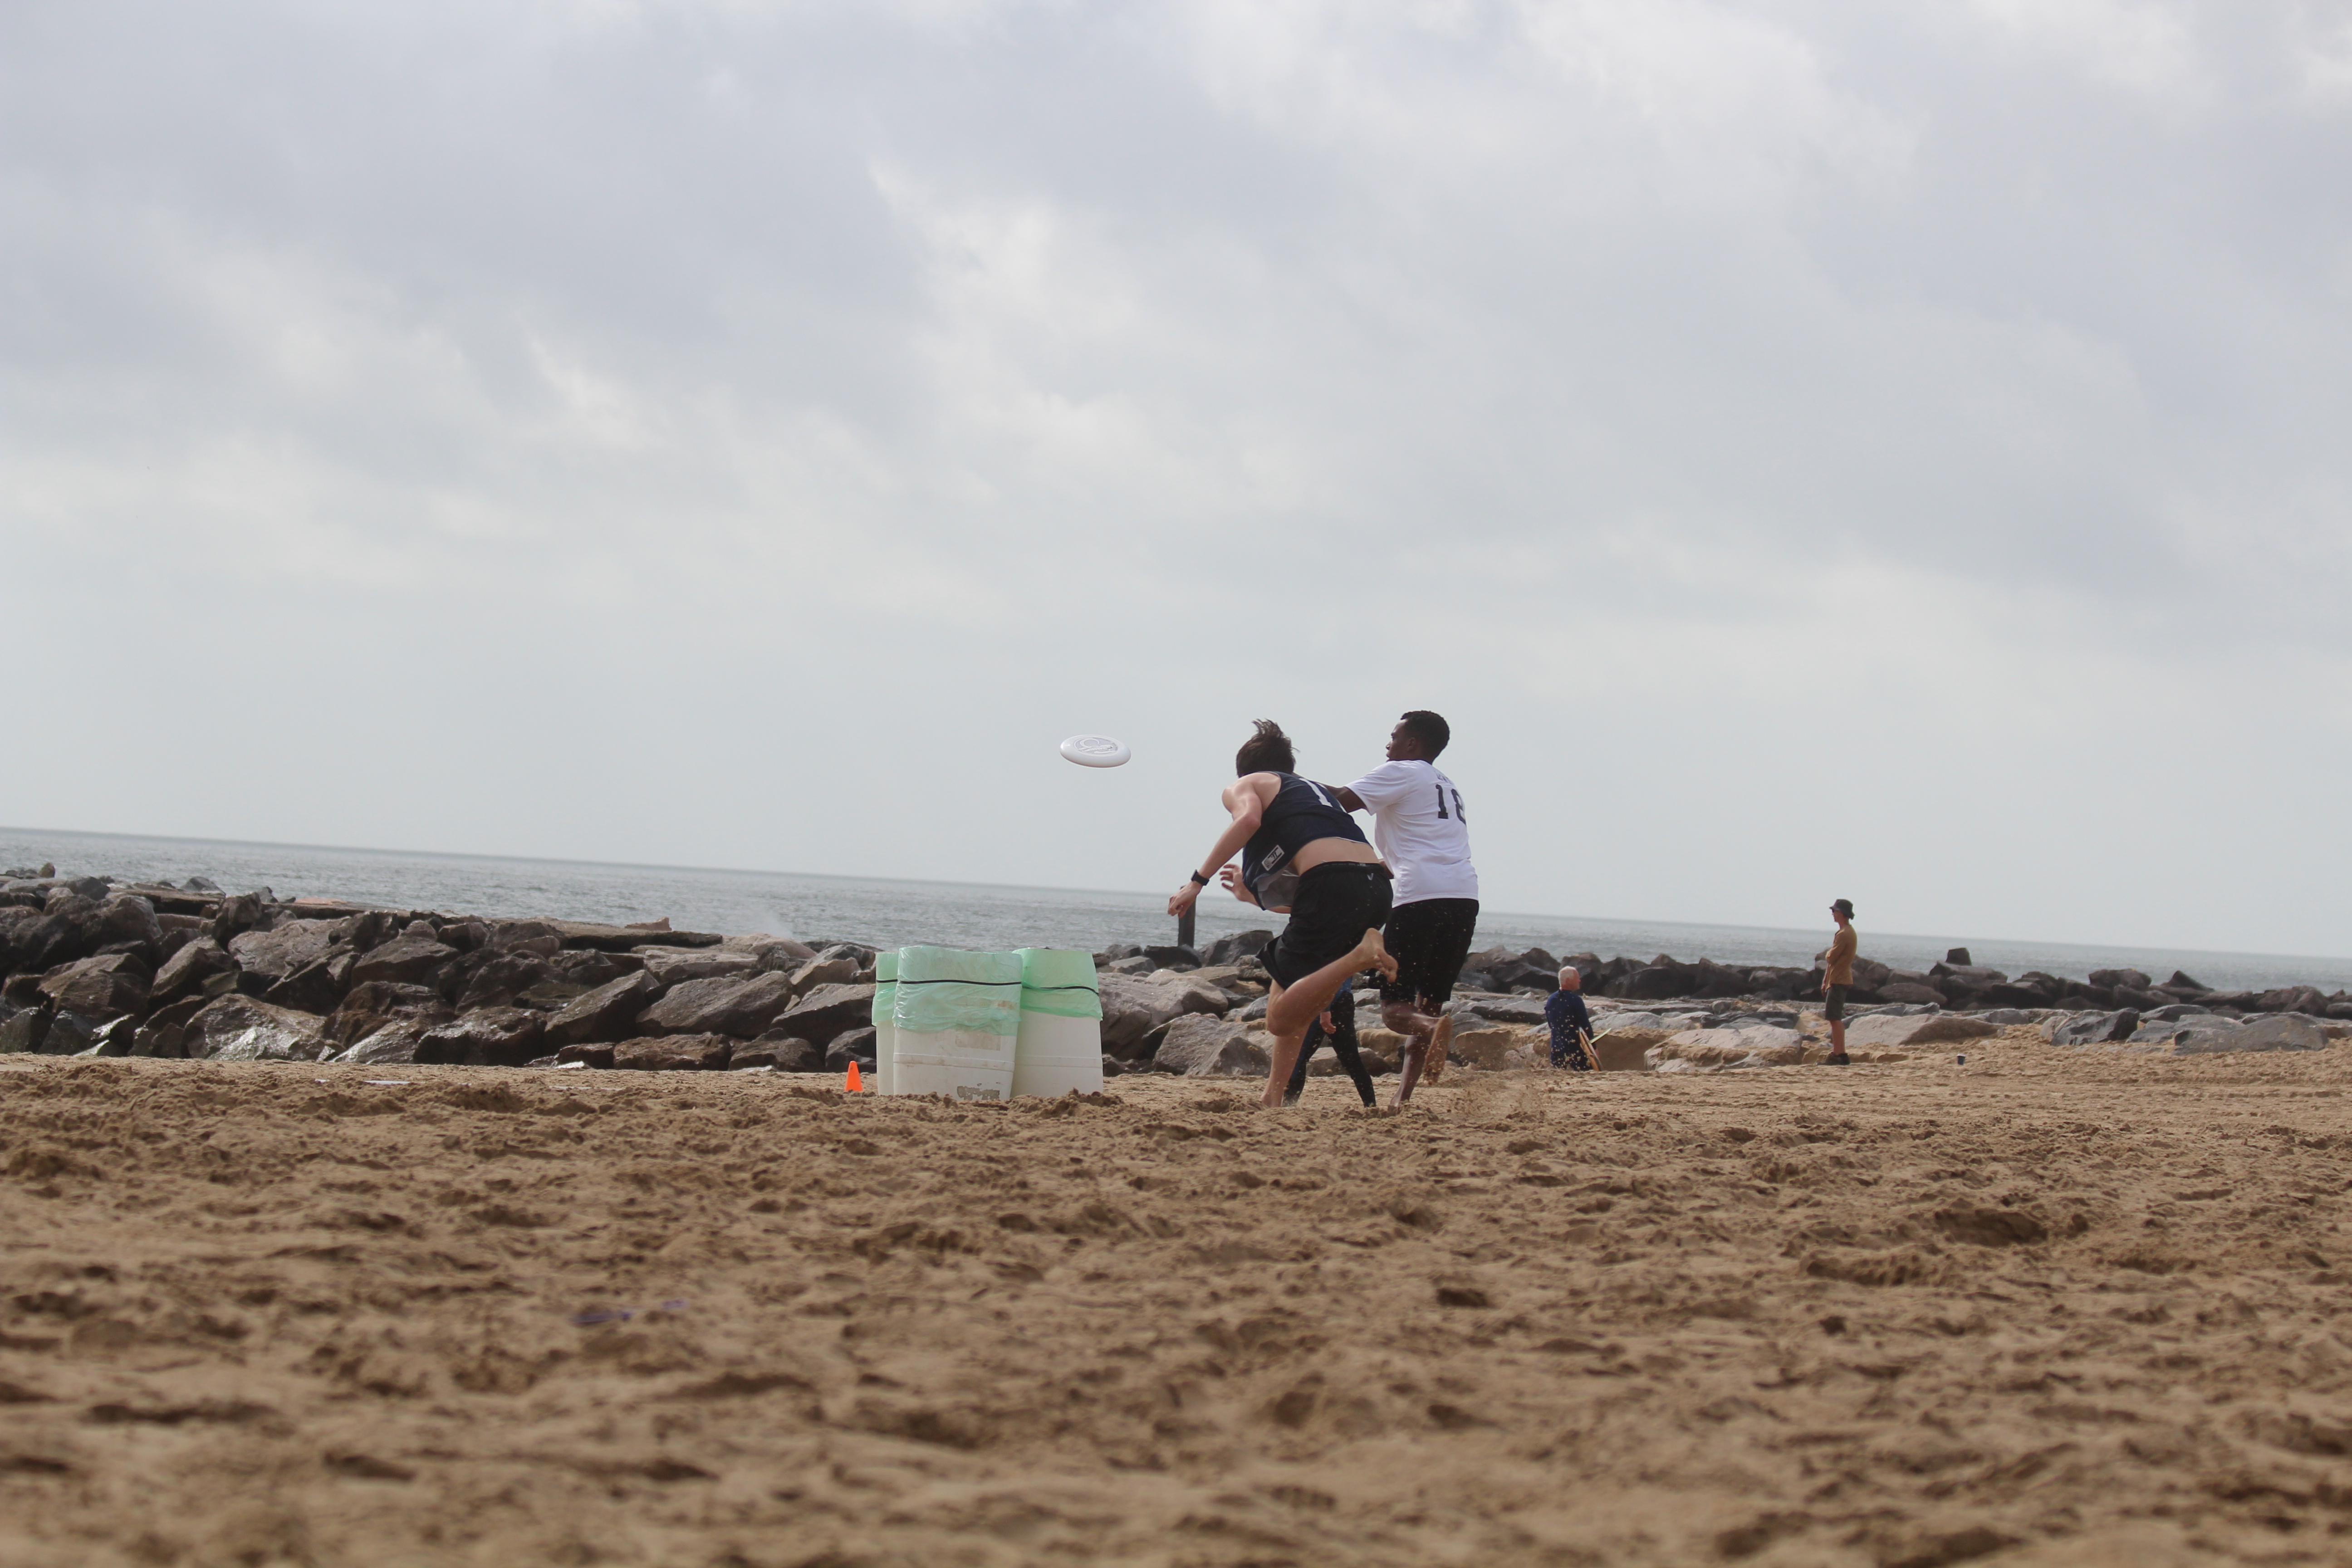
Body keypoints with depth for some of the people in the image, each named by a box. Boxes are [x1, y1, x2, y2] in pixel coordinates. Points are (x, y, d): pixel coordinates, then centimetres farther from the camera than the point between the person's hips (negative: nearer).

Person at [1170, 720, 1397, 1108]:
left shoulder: (1244, 785, 17)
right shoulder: (1314, 789, 36)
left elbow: (1249, 818, -10)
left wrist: (1198, 881, -8)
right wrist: (1253, 893, 51)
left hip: (1330, 884, -7)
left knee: (1281, 1019, -9)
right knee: (1288, 992, 25)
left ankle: (1359, 957, -27)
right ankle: (1273, 1097, 19)